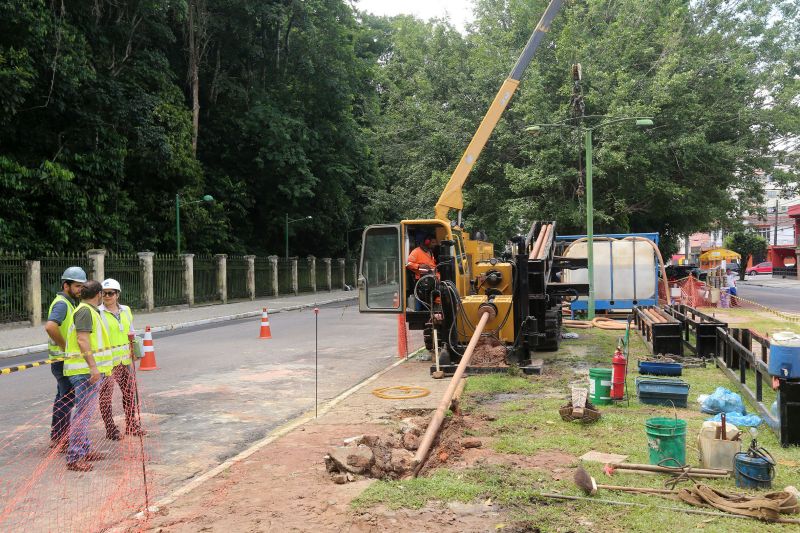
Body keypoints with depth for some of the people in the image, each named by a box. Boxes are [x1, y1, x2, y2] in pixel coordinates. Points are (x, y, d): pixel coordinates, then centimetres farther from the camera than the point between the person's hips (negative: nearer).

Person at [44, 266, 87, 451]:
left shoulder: (69, 303, 14)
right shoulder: (61, 304, -17)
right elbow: (50, 326, -34)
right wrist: (65, 346, -24)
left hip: (66, 359, 10)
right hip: (63, 359, -10)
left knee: (62, 398, 17)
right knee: (67, 398, -5)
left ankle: (56, 438, 27)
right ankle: (61, 440, 1)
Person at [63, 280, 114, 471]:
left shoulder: (89, 311, 19)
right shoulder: (85, 311, -12)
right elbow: (82, 340, -21)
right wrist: (93, 366, -26)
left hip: (89, 370, 11)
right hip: (86, 370, -11)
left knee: (85, 412, 16)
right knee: (82, 413, -10)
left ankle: (85, 450, 25)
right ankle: (74, 458, -8)